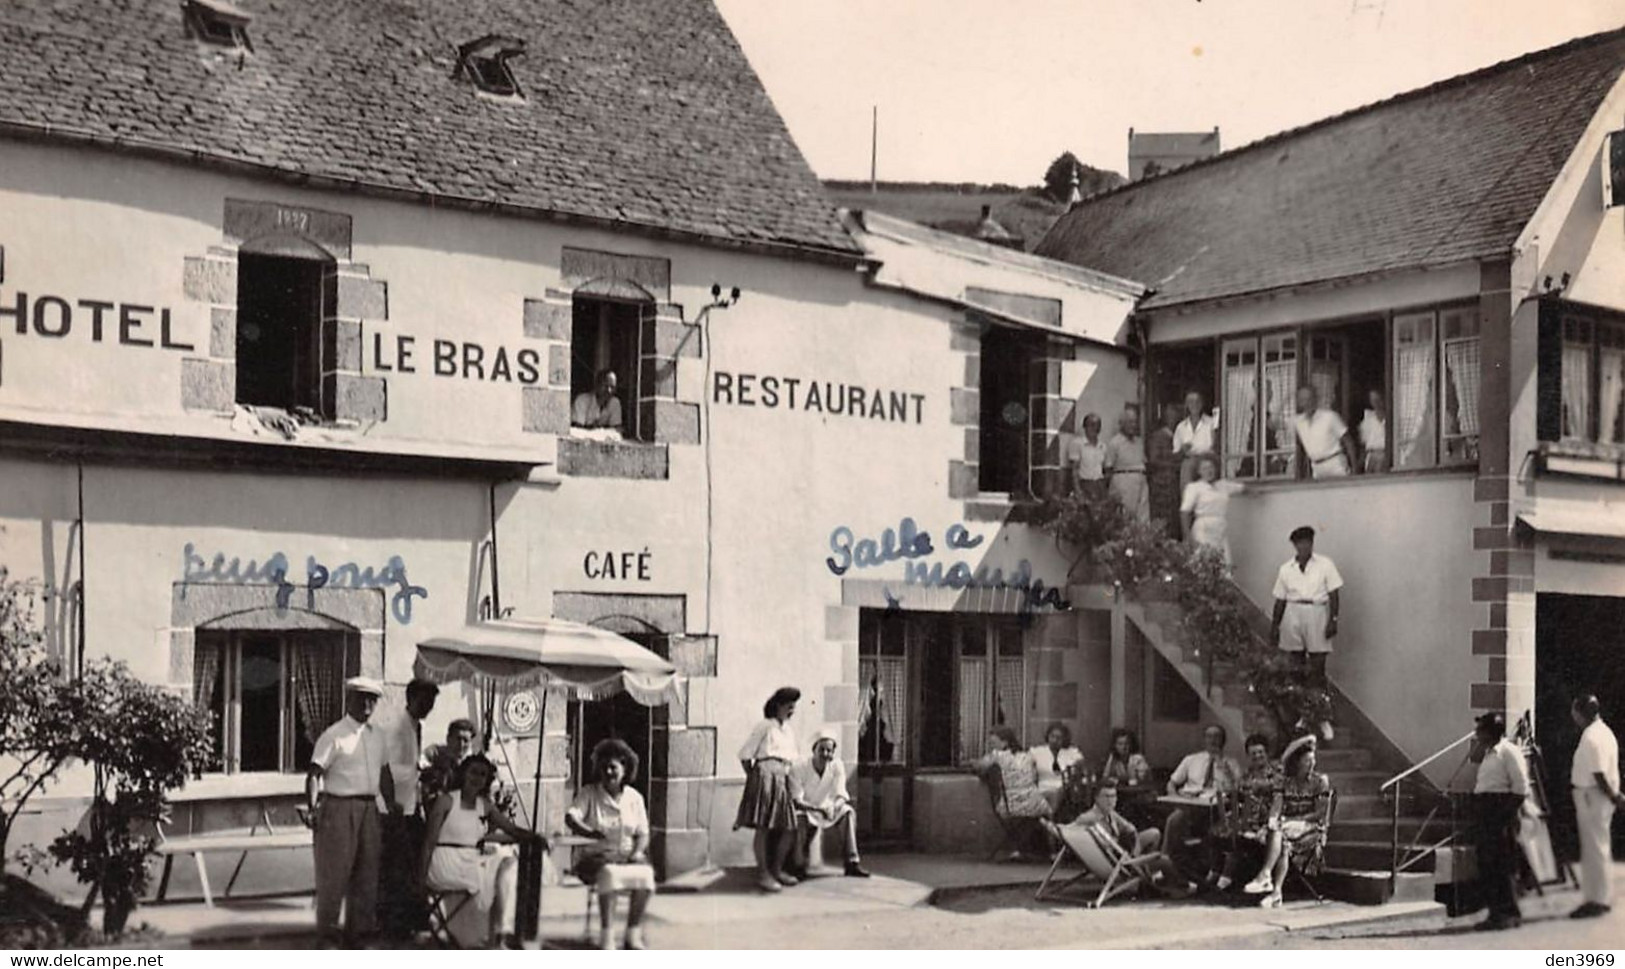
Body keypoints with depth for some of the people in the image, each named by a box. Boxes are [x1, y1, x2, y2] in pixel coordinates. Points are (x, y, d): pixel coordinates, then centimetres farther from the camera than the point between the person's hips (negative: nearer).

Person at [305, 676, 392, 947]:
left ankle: (360, 931, 23)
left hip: (369, 809, 6)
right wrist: (312, 808, -24)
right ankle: (327, 934, 12)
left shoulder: (378, 737, 11)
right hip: (339, 808, -6)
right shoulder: (334, 736, -9)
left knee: (367, 872, 11)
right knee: (334, 873, 0)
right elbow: (314, 773, -14)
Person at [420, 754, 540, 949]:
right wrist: (422, 874, -14)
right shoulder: (446, 801, -4)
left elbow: (512, 829, 6)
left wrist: (534, 836, -14)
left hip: (473, 862, 6)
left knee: (510, 864, -17)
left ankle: (505, 931, -21)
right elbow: (429, 840, -7)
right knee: (487, 880, -26)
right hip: (446, 863, -6)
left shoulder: (485, 806, 12)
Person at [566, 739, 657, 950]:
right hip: (596, 856, -3)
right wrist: (589, 832, -35)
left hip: (627, 856, 3)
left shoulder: (634, 797, 11)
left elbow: (642, 833, 12)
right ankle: (607, 938, -34)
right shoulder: (589, 793, 1)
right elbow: (570, 817, -16)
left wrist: (638, 851, -10)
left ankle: (633, 936, -20)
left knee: (645, 874, -31)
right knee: (609, 873, -38)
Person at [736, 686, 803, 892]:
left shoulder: (789, 731, 20)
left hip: (783, 780, 7)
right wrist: (752, 776, -5)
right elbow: (745, 754, -2)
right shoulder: (765, 727, 0)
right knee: (763, 827, -8)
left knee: (790, 828, 3)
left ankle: (777, 869, 18)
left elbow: (795, 759, 27)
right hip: (765, 774, -7)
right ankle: (763, 873, -5)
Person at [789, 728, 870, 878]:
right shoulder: (798, 769, -20)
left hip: (827, 809, 4)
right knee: (803, 818, -37)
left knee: (848, 812, -21)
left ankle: (852, 862, -21)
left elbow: (840, 795, -14)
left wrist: (836, 805, -40)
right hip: (805, 810, -4)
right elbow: (796, 801, -24)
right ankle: (799, 864, -19)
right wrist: (817, 809, -42)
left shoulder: (837, 767, -8)